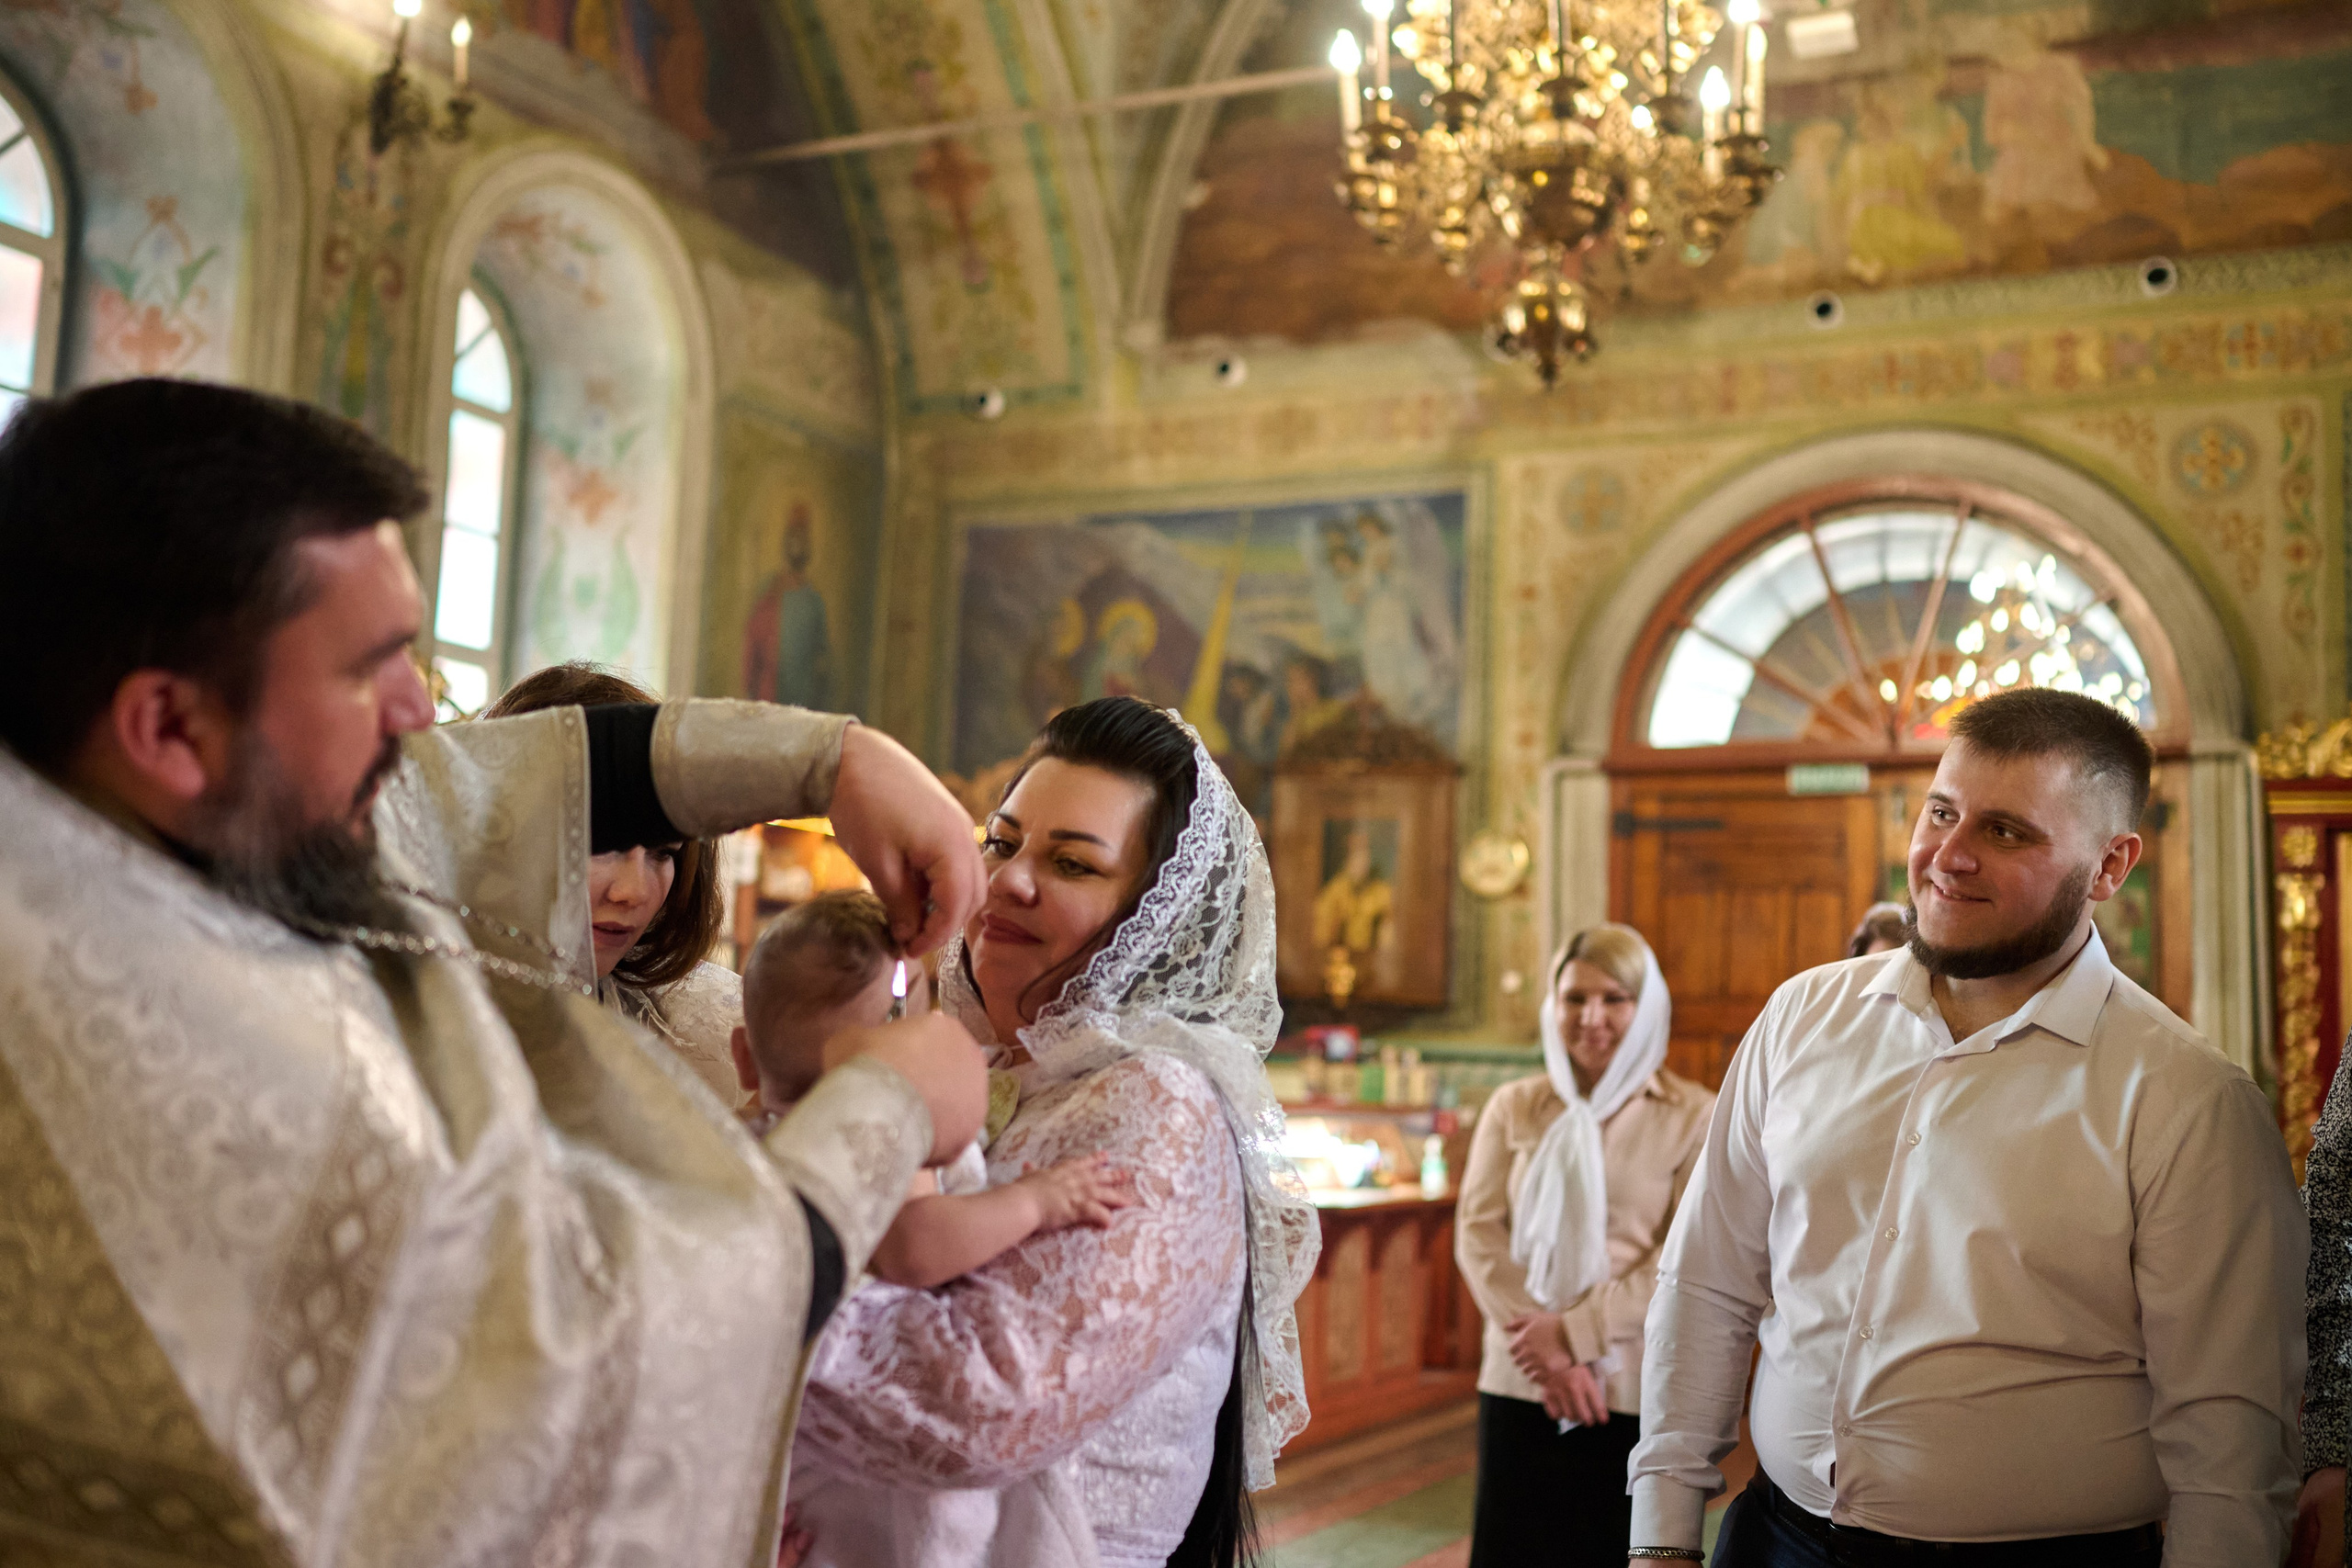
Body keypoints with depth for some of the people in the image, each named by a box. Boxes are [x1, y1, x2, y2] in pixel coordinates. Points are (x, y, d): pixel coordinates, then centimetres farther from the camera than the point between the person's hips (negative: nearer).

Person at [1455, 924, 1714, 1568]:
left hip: (1637, 1393, -2)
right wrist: (1542, 1351, -10)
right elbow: (1478, 1233, 1)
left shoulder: (1693, 1117, -1)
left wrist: (1575, 1333, -12)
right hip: (1520, 1386, 2)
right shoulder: (1512, 1108, 8)